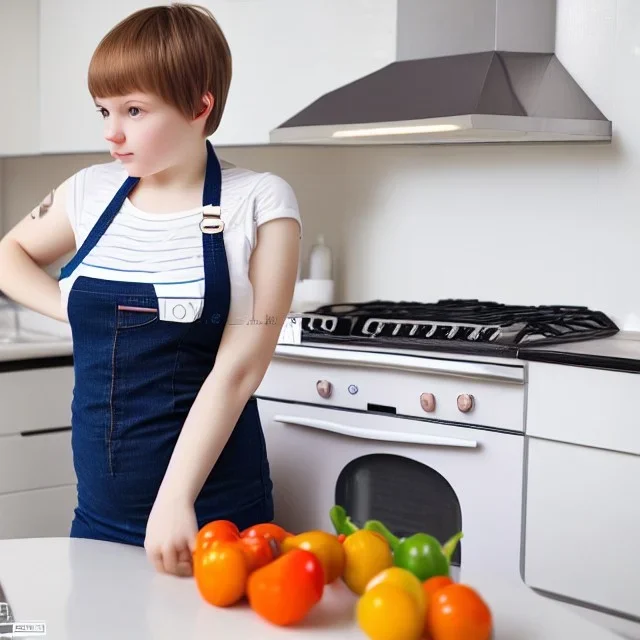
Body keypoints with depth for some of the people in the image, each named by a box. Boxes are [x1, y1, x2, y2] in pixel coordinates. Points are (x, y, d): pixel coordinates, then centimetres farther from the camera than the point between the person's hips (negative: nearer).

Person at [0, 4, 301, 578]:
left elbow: (238, 368, -15)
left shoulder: (260, 203, -9)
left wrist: (175, 500, -20)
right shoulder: (91, 192, 4)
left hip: (211, 513, -4)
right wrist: (72, 307, 4)